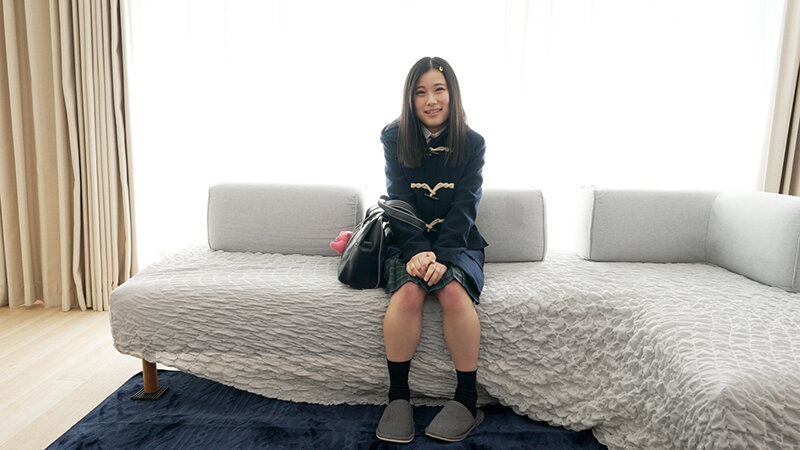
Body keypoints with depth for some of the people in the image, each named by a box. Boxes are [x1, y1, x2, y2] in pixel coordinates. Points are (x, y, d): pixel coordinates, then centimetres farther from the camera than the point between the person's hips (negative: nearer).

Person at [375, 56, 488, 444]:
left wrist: (442, 256, -24)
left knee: (454, 291, -31)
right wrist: (418, 252, -24)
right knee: (408, 291, -31)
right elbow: (399, 202, -7)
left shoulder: (472, 143, 2)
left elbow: (465, 207, -8)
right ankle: (397, 397, -18)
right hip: (407, 242, 0)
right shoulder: (395, 138, 2)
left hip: (457, 242, 0)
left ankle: (467, 400, -15)